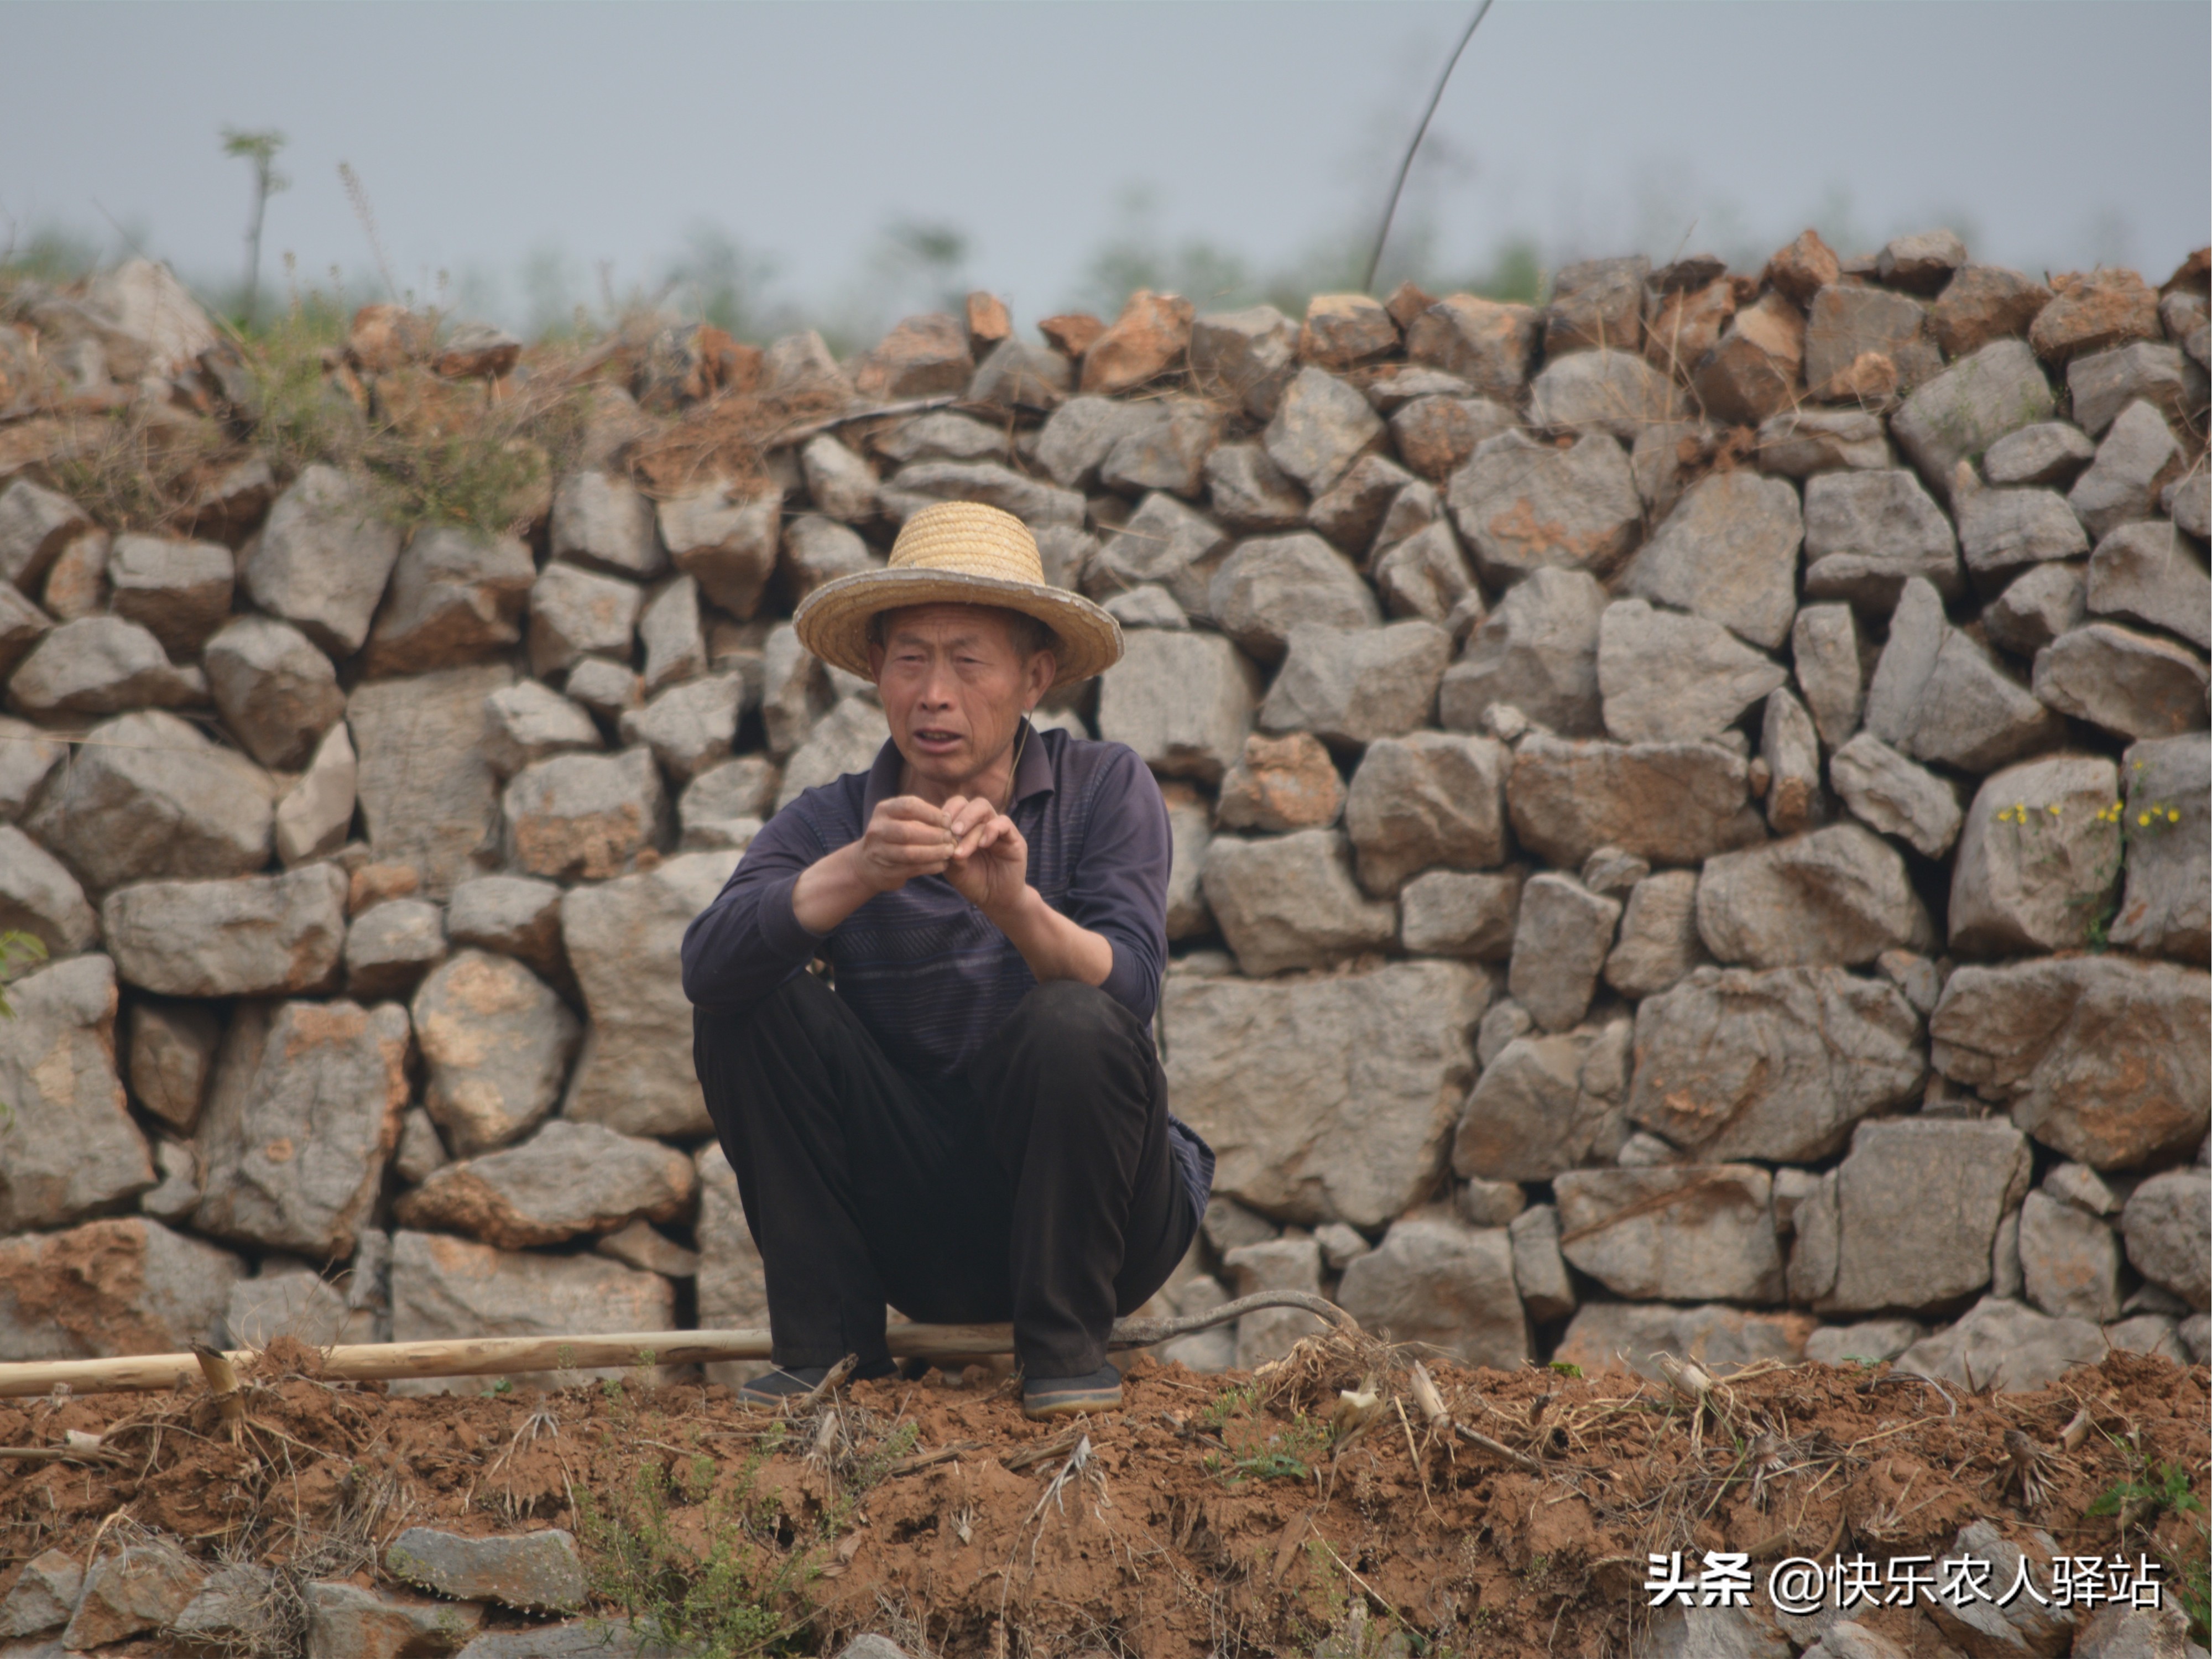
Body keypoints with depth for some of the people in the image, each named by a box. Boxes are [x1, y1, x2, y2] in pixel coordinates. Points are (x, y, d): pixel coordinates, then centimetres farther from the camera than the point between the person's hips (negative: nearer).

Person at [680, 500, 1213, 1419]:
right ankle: (825, 1344, -10)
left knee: (1072, 1023, -30)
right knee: (754, 1004, -16)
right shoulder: (829, 824, -3)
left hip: (1091, 1210, -2)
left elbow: (1128, 986, -23)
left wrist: (1015, 905, -43)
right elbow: (706, 961, -24)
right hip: (920, 1229, 2)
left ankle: (1066, 1342, -12)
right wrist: (856, 873, -41)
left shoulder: (1105, 790, -6)